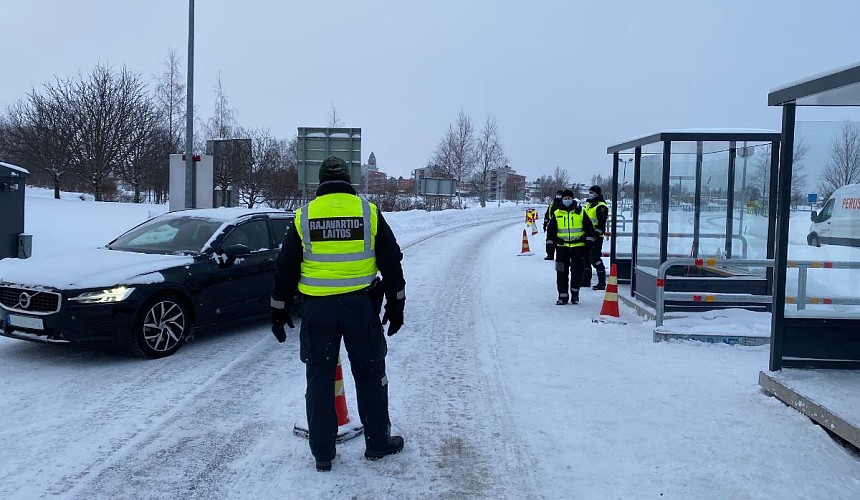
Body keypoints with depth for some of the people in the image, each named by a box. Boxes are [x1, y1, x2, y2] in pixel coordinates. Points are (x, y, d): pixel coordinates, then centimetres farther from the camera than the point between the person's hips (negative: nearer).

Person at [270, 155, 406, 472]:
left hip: (317, 308, 1)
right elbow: (391, 262, 2)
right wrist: (396, 304, 11)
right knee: (370, 375, 13)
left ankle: (322, 453, 16)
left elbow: (286, 268, 5)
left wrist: (279, 310, 14)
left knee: (319, 378, 10)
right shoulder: (369, 212, 0)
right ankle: (378, 442, 23)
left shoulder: (304, 217, 2)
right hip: (361, 304, 0)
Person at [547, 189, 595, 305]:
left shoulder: (580, 212, 5)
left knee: (577, 271, -3)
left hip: (578, 247, -1)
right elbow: (550, 230, 14)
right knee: (562, 273, 0)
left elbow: (589, 228, 10)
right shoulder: (557, 214, 8)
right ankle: (563, 295, 9)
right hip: (562, 247, 1)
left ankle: (575, 293, 14)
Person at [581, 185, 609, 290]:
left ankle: (602, 283, -7)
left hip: (596, 237, -10)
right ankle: (586, 280, 24)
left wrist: (595, 235, -23)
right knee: (585, 258, 14)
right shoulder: (588, 204, 18)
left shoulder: (601, 206, -11)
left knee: (595, 259, -11)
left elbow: (601, 224, -19)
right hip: (587, 237, 10)